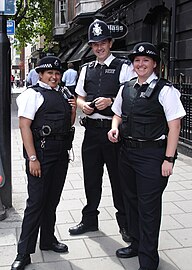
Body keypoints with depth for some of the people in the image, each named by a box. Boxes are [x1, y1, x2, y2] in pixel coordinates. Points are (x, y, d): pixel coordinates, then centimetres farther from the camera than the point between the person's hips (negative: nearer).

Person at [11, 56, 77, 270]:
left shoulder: (61, 95, 17)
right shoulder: (33, 94, -5)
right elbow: (24, 125, -13)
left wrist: (72, 112, 5)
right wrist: (32, 158, -20)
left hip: (61, 152, 7)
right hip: (41, 150, -7)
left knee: (53, 199, 16)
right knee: (36, 201, -5)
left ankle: (48, 240, 32)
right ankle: (24, 252, 7)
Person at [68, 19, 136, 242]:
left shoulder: (123, 67, -3)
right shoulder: (87, 69, 14)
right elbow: (79, 97, 18)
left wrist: (111, 101, -21)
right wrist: (83, 105, -4)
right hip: (92, 129, 5)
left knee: (118, 177, 5)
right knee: (91, 177, 14)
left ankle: (124, 223, 24)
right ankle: (90, 220, 32)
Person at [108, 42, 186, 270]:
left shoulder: (165, 90, -10)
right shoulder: (125, 89, 9)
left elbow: (174, 126, -11)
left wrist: (169, 159, -14)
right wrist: (115, 128, 0)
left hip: (152, 154, -6)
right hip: (127, 151, 7)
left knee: (148, 207, 1)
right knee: (131, 200, 19)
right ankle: (136, 243, 41)